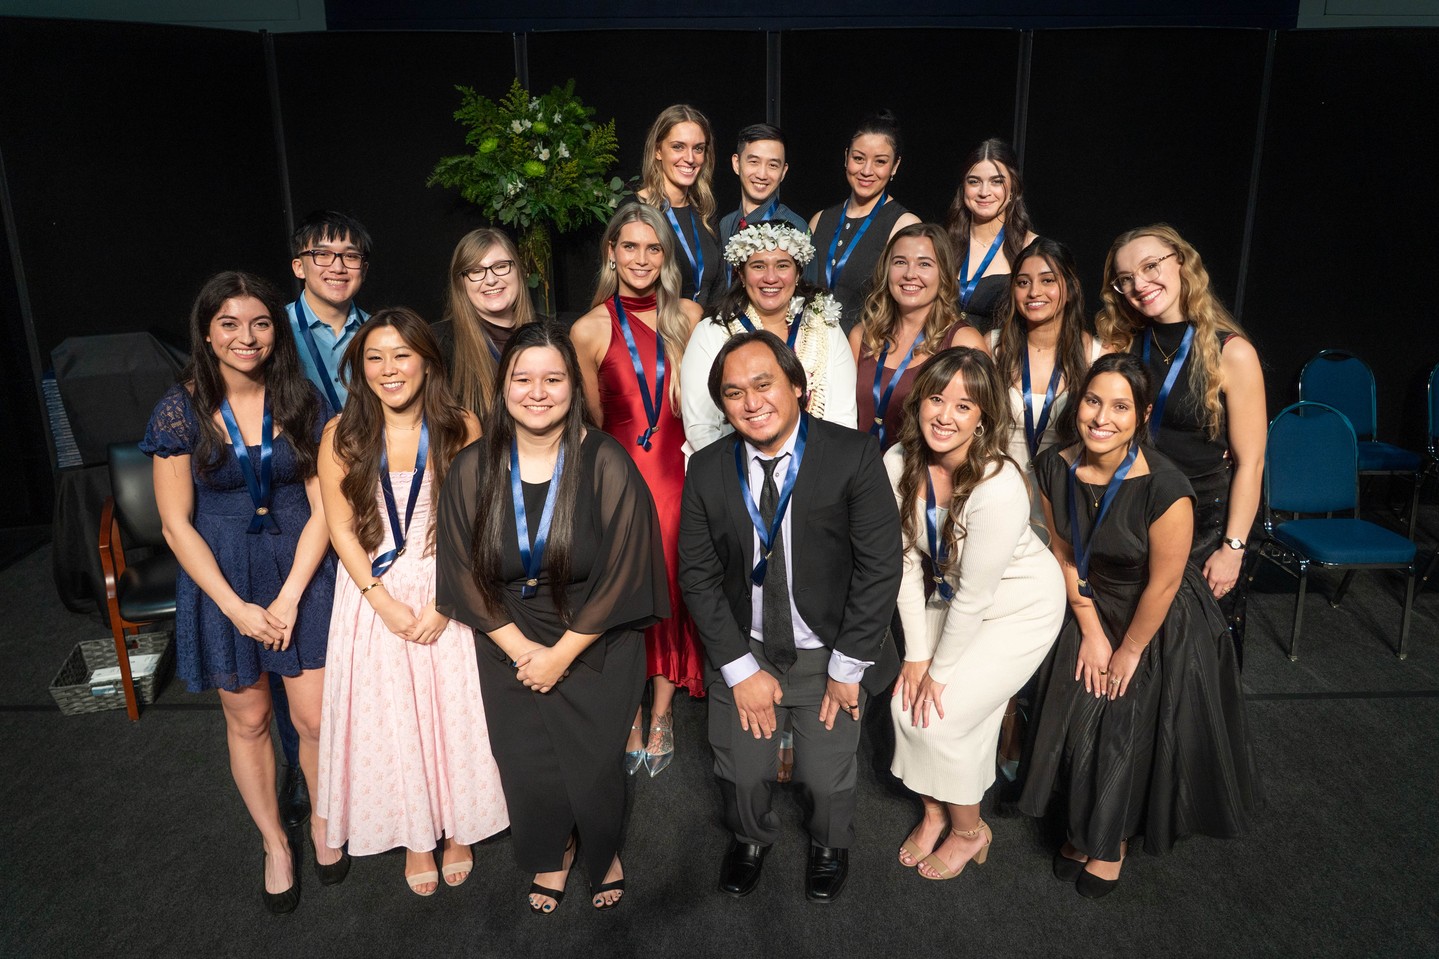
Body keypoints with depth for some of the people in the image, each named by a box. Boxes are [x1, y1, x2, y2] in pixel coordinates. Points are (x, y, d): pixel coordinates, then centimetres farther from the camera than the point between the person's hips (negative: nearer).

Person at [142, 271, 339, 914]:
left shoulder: (303, 402, -4)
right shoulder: (181, 410, -7)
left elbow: (321, 507, -5)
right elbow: (177, 524, -6)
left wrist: (289, 597, -13)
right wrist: (236, 607, -12)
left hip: (302, 571, 0)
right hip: (220, 577, 0)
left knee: (316, 719, 2)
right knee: (247, 720, 13)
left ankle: (322, 820, 32)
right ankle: (275, 844, 35)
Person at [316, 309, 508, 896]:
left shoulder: (461, 430, -8)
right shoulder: (342, 435, -5)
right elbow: (340, 528, -3)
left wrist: (443, 600, -14)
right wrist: (384, 600, -12)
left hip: (449, 591, -1)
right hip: (374, 596, 1)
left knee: (454, 713, 8)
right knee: (389, 720, 10)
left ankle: (458, 829, 31)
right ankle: (414, 836, 31)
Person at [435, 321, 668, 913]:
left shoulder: (607, 465, -18)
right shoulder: (473, 469, -9)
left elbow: (621, 574, -14)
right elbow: (465, 573, -3)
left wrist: (561, 654, -11)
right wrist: (521, 648, -8)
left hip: (595, 648, -2)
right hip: (509, 648, 2)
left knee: (592, 764, 10)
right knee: (528, 765, 14)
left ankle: (603, 851, 44)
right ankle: (550, 855, 46)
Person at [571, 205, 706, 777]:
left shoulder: (688, 316, 3)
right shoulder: (590, 330, -3)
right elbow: (594, 425, 5)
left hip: (679, 472, 2)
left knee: (673, 587, 7)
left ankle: (662, 712, 26)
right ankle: (630, 718, 22)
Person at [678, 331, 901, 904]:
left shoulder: (853, 456, -15)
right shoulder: (707, 469, -7)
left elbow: (880, 566, -13)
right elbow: (697, 573, -4)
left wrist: (847, 667, -12)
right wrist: (740, 669, -8)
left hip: (827, 651, -2)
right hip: (744, 649, 2)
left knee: (827, 777, 1)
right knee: (741, 772, 5)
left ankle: (829, 845, 38)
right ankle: (750, 839, 41)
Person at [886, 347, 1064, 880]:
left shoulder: (999, 487, -34)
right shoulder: (900, 462, -17)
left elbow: (975, 595, -25)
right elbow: (907, 561, -10)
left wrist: (939, 671, -14)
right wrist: (916, 654, -9)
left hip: (1020, 609, -5)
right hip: (952, 600, 5)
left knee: (940, 715, -8)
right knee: (907, 704, -3)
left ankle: (969, 830, 21)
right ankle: (934, 811, 26)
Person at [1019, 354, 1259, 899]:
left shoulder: (1163, 486, -32)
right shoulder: (1055, 467, -15)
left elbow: (1164, 582, -21)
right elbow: (1064, 553, -4)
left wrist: (1129, 652, -10)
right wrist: (1091, 632, -3)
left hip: (1160, 625, -4)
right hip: (1092, 609, 4)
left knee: (1128, 730, 4)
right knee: (1078, 720, 8)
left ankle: (1113, 842, 31)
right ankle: (1084, 827, 35)